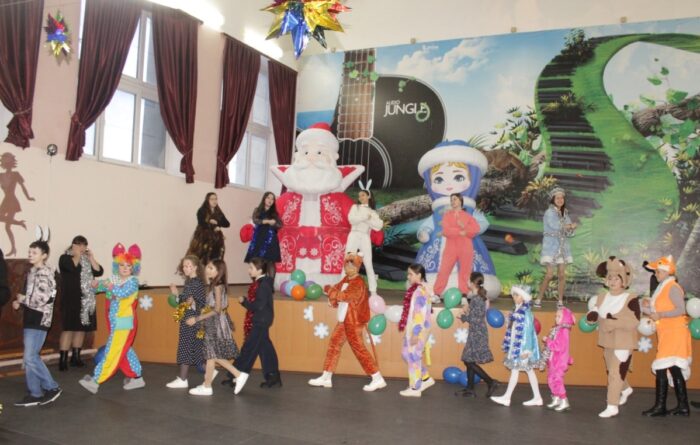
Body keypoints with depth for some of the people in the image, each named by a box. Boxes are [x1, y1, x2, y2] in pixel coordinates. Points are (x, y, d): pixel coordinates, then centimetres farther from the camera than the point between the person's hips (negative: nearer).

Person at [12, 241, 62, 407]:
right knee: (31, 358, 12)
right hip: (30, 319, 9)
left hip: (39, 320, -9)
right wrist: (19, 303, 3)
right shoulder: (32, 272, 14)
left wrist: (22, 299, -9)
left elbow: (41, 299, -22)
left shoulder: (45, 272, -14)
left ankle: (52, 387, 2)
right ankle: (35, 393, 19)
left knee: (30, 358, -8)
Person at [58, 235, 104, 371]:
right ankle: (63, 359, -7)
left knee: (82, 327, 9)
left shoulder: (87, 259, 16)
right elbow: (72, 267, -24)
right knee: (69, 328, -10)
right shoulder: (65, 258, -1)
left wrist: (91, 258, -3)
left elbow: (99, 272, 4)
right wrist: (77, 255, -7)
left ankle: (75, 357, 18)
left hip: (86, 300, 6)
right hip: (71, 300, -6)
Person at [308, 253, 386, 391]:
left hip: (353, 323, -9)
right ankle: (326, 378, 21)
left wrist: (329, 290, -16)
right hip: (343, 321, 9)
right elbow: (336, 289, 11)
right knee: (333, 345, 12)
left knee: (359, 349, -7)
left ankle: (378, 379, 0)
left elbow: (343, 295, -28)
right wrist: (333, 299, -10)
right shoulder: (346, 279, 11)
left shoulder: (358, 283, -18)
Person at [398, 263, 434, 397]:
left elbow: (421, 314, -22)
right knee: (407, 354, 16)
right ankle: (426, 379, 26)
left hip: (418, 330, -10)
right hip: (412, 328, 10)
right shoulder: (417, 289, 11)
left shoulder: (420, 291, -19)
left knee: (413, 356, 0)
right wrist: (409, 330, 20)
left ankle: (415, 388, 12)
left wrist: (416, 333, -22)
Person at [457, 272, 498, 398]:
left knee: (469, 361, -4)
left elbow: (475, 319, -21)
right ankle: (470, 389, 17)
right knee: (468, 361, 12)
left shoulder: (476, 299, -19)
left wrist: (463, 316, -8)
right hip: (477, 333, 10)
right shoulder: (480, 297, 10)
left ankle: (491, 382, -1)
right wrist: (467, 310, 4)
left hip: (477, 334, -10)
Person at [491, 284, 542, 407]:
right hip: (516, 345, 9)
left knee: (515, 370, -4)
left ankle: (507, 397, 1)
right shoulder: (517, 310, 10)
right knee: (529, 370, 11)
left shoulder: (525, 311, -15)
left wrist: (526, 349, -21)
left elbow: (528, 330, -18)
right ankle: (537, 398, 17)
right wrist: (510, 345, 16)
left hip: (522, 345, -9)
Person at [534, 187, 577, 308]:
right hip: (551, 246, -5)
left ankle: (560, 301, 8)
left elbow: (569, 233, 13)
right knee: (549, 274, -11)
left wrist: (571, 228, -11)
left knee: (562, 275, 1)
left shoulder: (565, 214, 15)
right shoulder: (549, 212, -4)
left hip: (563, 246, 6)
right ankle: (539, 299, -1)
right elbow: (555, 226, -21)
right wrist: (570, 226, -5)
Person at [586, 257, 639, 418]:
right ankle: (626, 389, 50)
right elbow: (593, 316, 9)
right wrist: (593, 315, -14)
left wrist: (616, 321, -29)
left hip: (623, 343, -7)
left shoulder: (630, 299, -13)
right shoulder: (602, 297, 5)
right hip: (608, 341, 7)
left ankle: (612, 406, 0)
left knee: (616, 373, -8)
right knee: (612, 371, 22)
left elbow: (635, 322, -20)